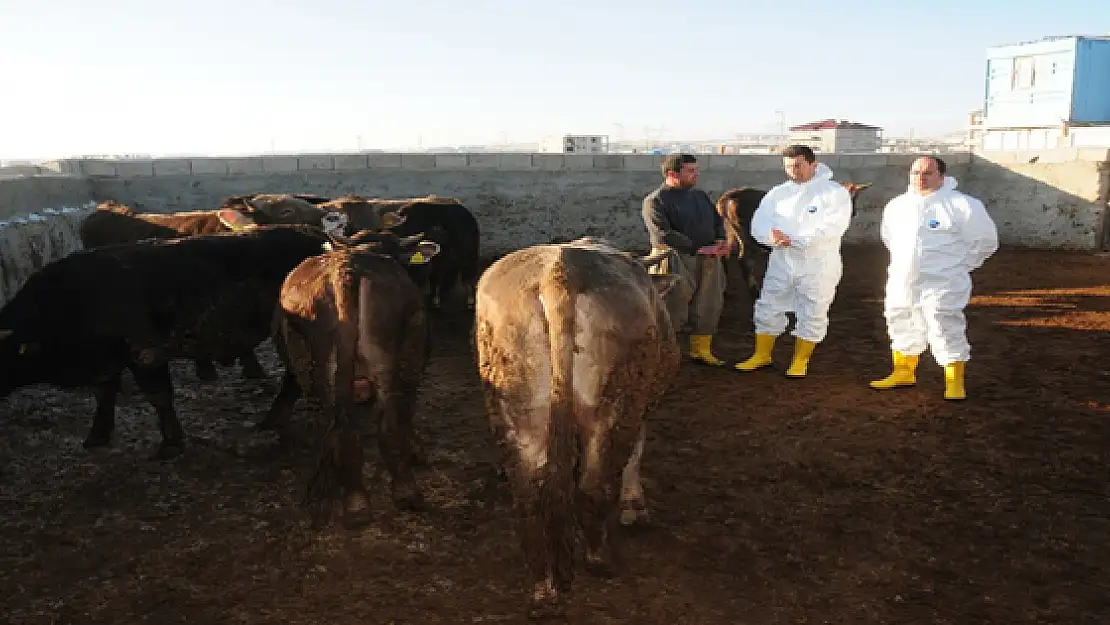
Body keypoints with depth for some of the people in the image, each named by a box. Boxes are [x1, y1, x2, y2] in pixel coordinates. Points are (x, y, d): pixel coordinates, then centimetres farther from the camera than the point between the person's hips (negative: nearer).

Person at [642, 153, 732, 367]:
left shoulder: (700, 195, 16)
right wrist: (698, 249, -18)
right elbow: (663, 234, -17)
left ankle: (701, 350, 22)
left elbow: (718, 221, 22)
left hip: (709, 261, 7)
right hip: (676, 261, -7)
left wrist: (720, 241, 0)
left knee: (709, 307, 9)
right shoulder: (655, 201, -7)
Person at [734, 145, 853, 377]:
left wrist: (793, 239, -25)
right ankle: (762, 355, 21)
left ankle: (800, 360, 19)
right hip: (781, 262, 4)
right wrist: (771, 236, -24)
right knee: (768, 308, 7)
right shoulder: (778, 193, 8)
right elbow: (759, 221, 0)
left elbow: (832, 227, -20)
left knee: (812, 315, 5)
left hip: (819, 265, -4)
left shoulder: (834, 192, -6)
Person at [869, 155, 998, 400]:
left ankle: (955, 384, 6)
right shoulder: (896, 205, 8)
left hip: (941, 285, -6)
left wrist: (958, 266, 0)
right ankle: (903, 373, 34)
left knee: (947, 334, -6)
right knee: (902, 330, 17)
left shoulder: (963, 205, -10)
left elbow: (985, 240, -3)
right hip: (900, 283, 6)